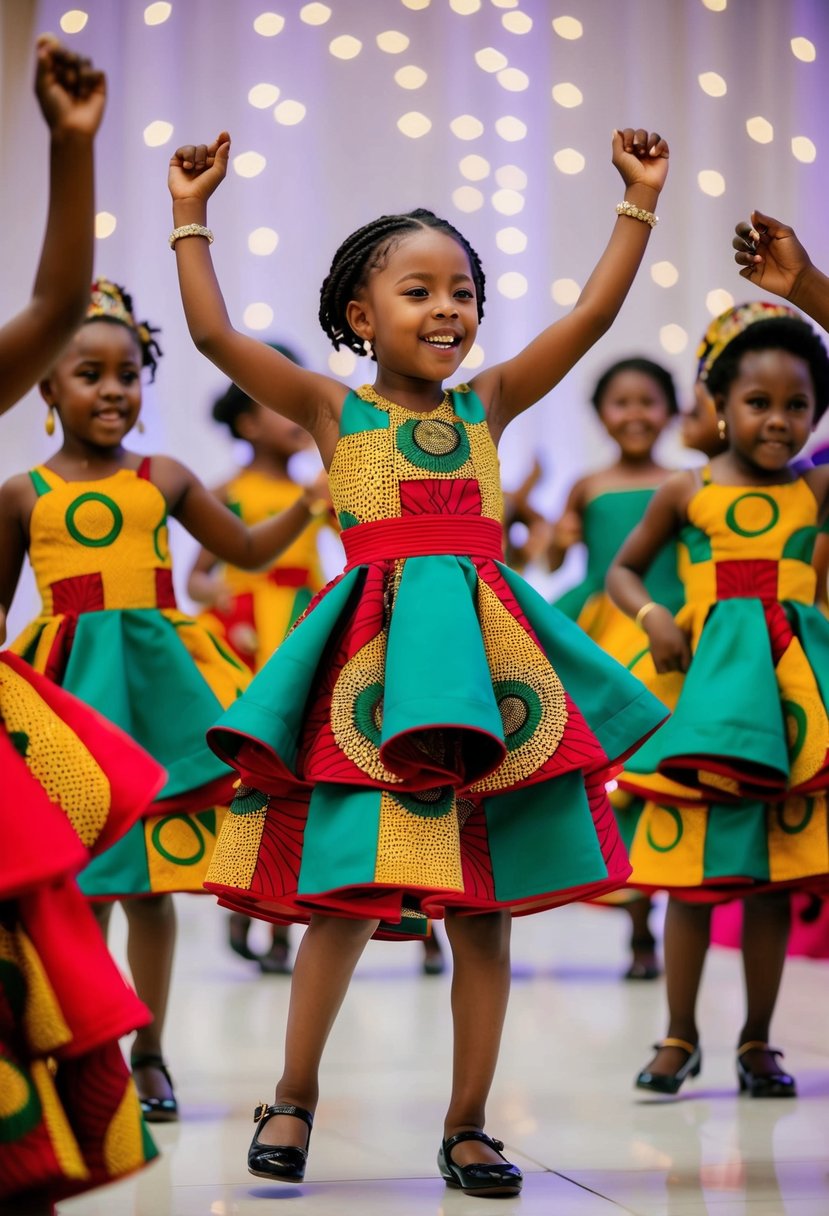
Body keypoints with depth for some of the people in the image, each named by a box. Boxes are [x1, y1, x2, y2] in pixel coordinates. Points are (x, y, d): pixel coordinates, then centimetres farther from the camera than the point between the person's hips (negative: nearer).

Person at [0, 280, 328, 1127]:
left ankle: (148, 1053, 18)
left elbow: (247, 550, 19)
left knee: (150, 875, 5)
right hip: (70, 681, -1)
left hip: (158, 677, 1)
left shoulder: (164, 481, 8)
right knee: (75, 878, 0)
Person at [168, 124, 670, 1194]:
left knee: (482, 906, 4)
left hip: (483, 658, 3)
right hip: (375, 658, -3)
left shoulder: (487, 404, 12)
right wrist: (191, 216, -2)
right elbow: (215, 334, -2)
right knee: (348, 892, -4)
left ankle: (467, 1126, 15)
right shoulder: (333, 410, 6)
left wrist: (640, 203, 11)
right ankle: (294, 1097, 16)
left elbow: (593, 314, 10)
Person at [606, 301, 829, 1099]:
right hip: (705, 681, -1)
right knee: (691, 872, 2)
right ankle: (680, 1037, 14)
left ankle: (756, 1041, 16)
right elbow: (622, 569, 13)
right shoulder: (686, 493, 3)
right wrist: (651, 616, -7)